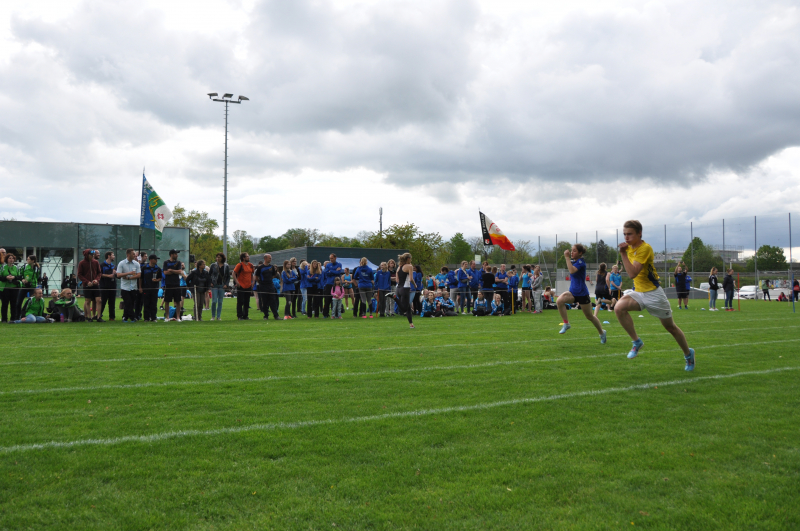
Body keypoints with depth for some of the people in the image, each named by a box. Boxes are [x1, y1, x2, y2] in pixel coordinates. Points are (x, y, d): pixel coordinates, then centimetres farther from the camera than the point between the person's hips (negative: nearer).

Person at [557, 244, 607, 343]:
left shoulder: (581, 262, -15)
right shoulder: (573, 261, 7)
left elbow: (572, 270, -34)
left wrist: (567, 257, -28)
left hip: (582, 293, -6)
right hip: (573, 292, 6)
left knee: (589, 316, 8)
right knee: (559, 301, -24)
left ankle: (602, 333, 31)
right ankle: (566, 324, -11)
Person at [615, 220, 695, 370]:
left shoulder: (645, 248, -20)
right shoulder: (629, 247, 3)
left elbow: (632, 274, -30)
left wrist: (623, 253, -30)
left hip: (653, 293, -6)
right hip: (638, 292, 6)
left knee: (671, 327, 8)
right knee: (619, 308, -25)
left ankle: (688, 354, 33)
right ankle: (636, 342, -10)